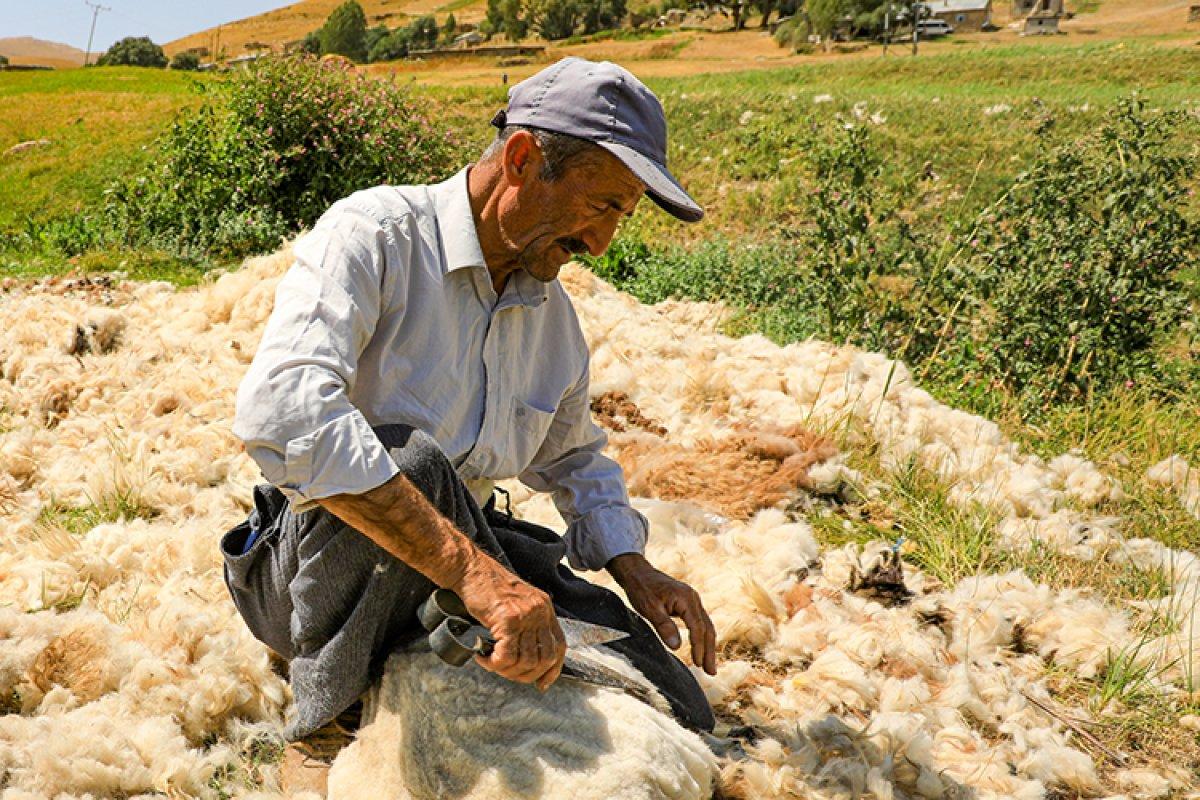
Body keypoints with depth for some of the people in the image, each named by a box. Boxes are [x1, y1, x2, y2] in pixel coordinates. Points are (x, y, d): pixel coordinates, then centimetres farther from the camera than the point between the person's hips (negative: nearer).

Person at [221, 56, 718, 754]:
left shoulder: (553, 310, 6)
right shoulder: (375, 234, -18)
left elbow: (574, 456, 23)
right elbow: (282, 411, -36)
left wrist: (632, 568, 3)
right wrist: (471, 569, -41)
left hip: (463, 554, 7)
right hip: (312, 561, -6)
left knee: (678, 713, -3)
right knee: (412, 458, -39)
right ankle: (334, 708, -15)